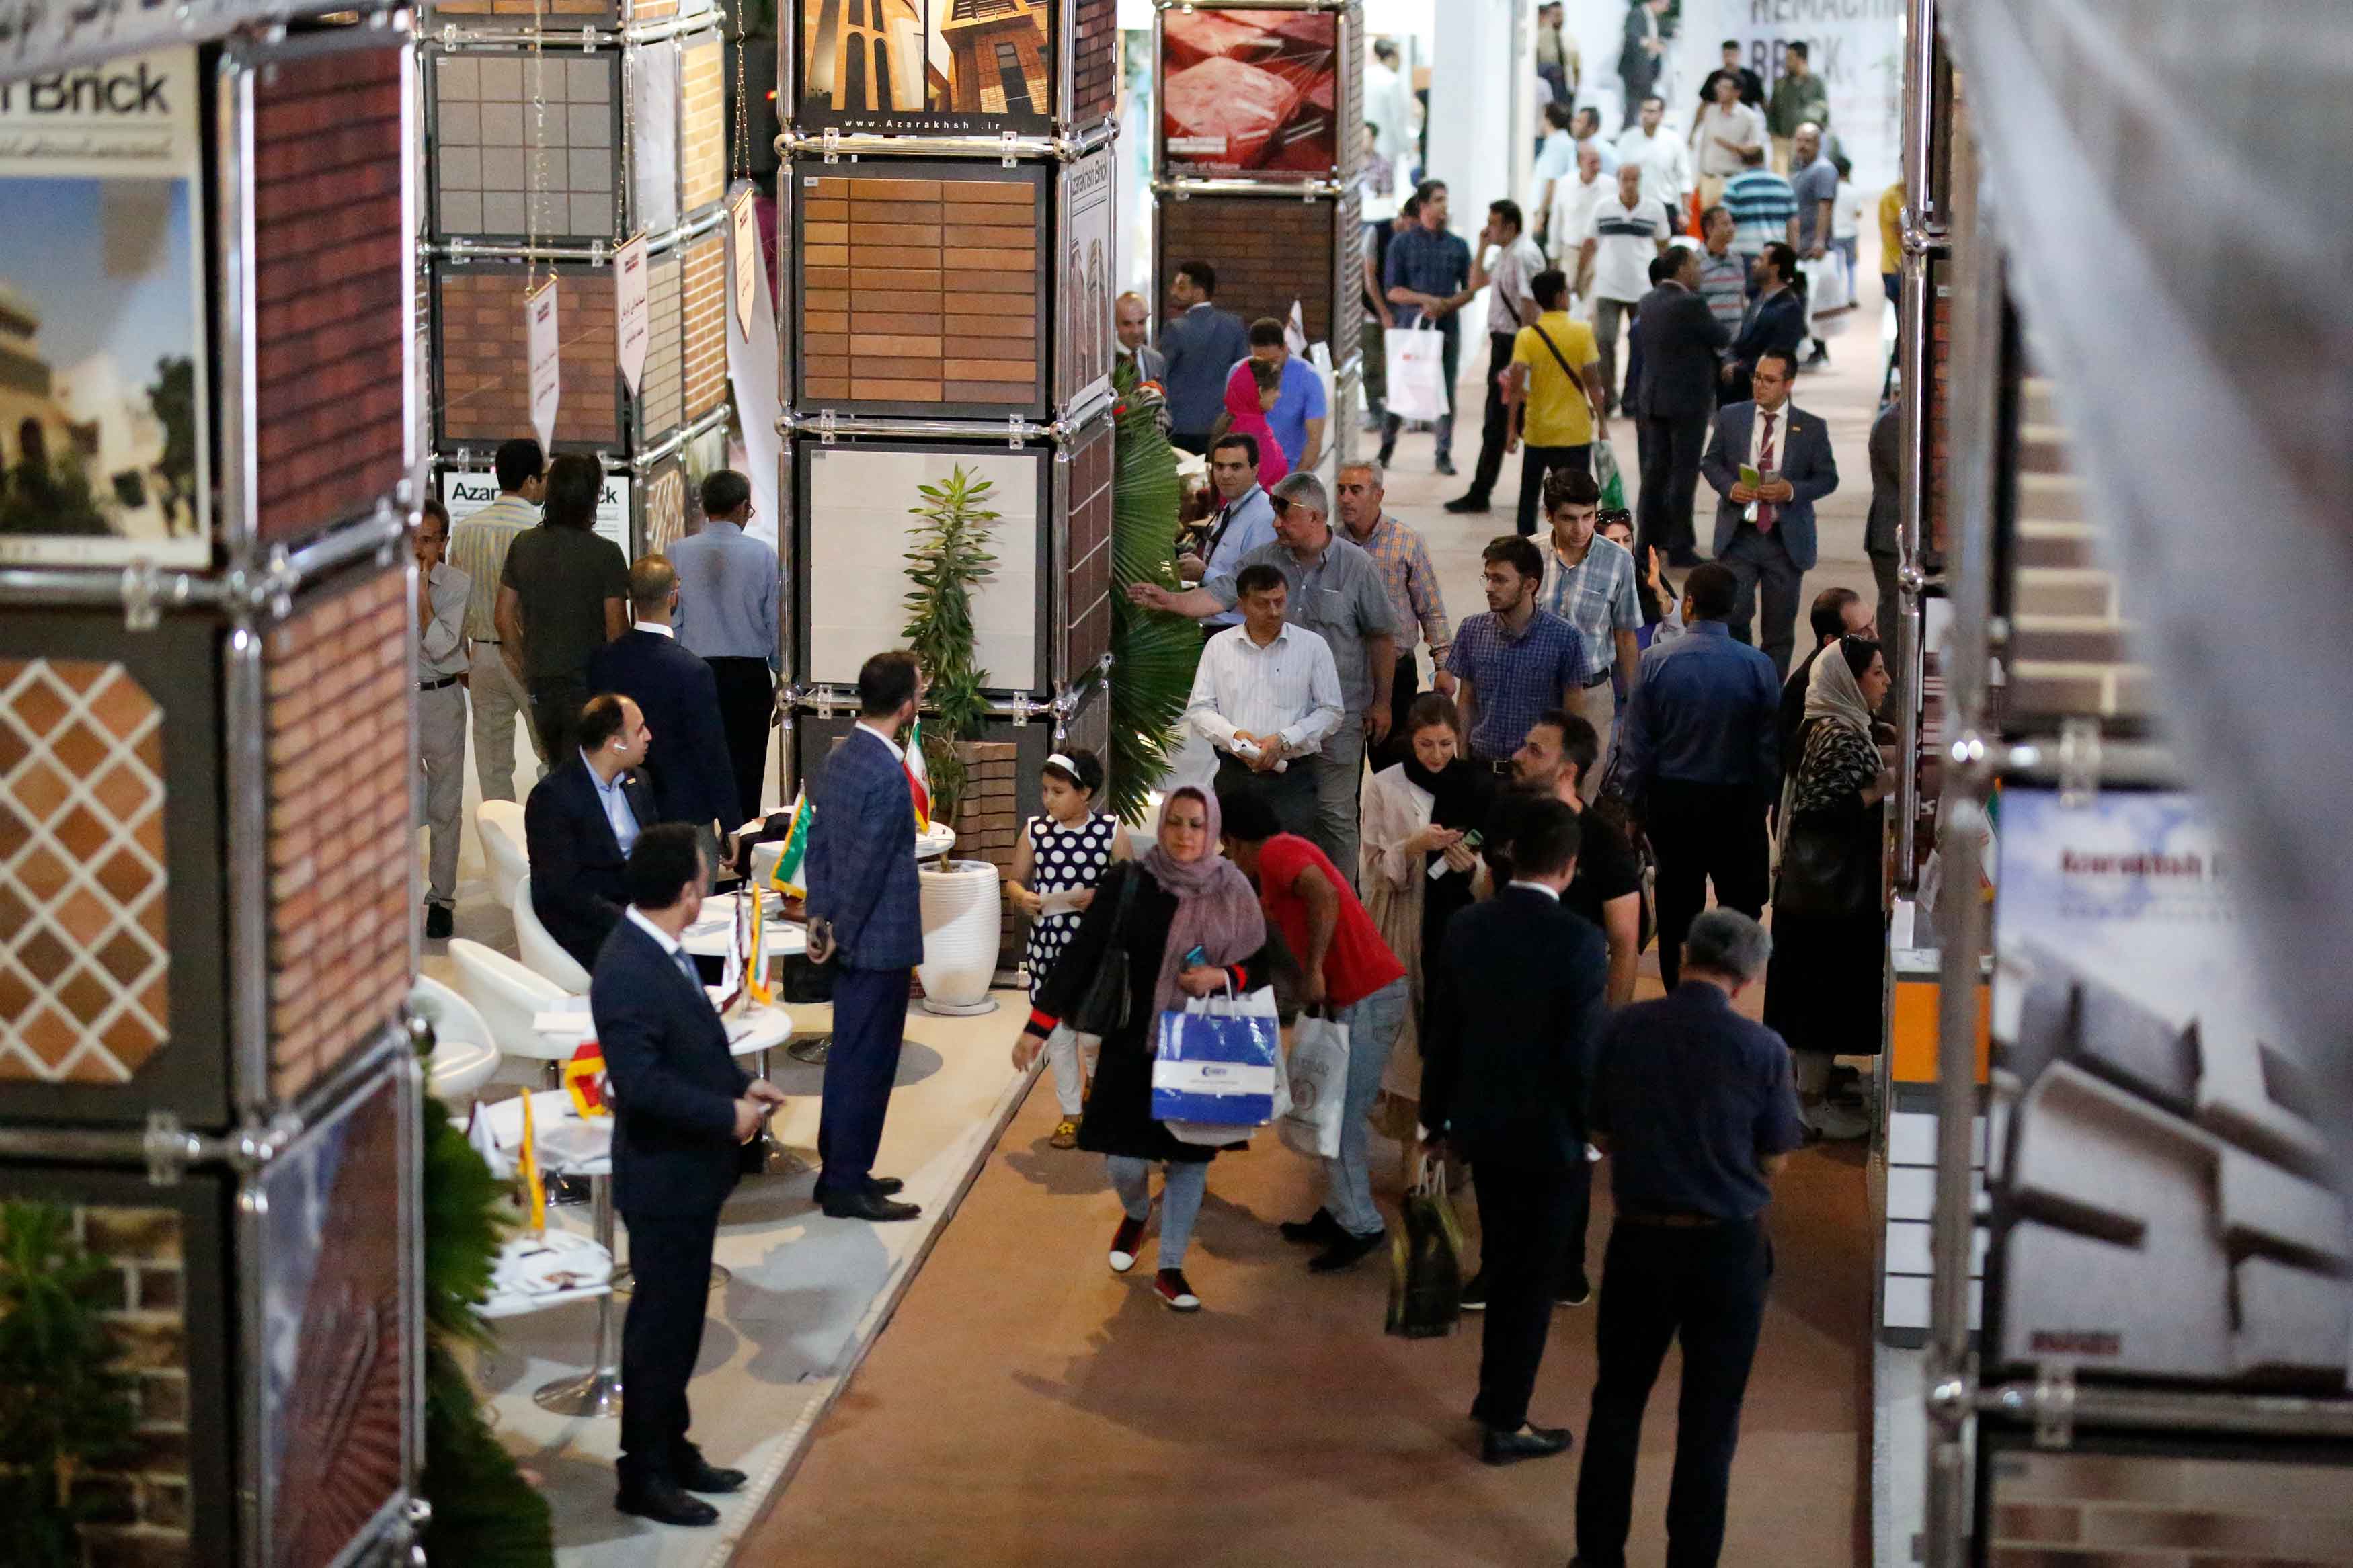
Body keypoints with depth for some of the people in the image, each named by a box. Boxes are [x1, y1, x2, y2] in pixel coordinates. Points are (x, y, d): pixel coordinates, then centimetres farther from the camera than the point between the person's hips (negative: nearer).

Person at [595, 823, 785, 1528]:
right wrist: (727, 1116, -21)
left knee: (679, 1319, 19)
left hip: (690, 1174, 10)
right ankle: (644, 1477, 11)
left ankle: (671, 1450, 32)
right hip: (663, 1179, -10)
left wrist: (742, 1085, 5)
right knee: (660, 1324, 1)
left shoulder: (660, 953, 5)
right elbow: (641, 1083, -30)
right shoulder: (626, 972, -25)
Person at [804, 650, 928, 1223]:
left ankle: (839, 1171, 27)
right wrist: (841, 934, -10)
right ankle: (847, 1187, 5)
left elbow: (818, 843, 11)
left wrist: (821, 917, 11)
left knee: (849, 1058, 17)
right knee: (867, 1065, -1)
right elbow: (867, 867, -21)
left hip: (853, 940, 9)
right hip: (879, 940, -9)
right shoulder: (887, 775, -23)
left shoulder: (839, 758, 7)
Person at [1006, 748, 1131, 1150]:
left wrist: (1100, 896, -20)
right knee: (1059, 1033, 9)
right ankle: (1071, 1113, 22)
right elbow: (1014, 879, 10)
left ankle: (1094, 1082, 35)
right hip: (1048, 946, 3)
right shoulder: (1035, 831, 1)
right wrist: (1022, 896, -13)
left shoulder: (1111, 831, -7)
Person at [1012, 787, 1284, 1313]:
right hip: (1133, 1044, -1)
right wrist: (1039, 1024, -9)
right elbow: (1082, 955, -6)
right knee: (1126, 1160, -1)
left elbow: (1263, 965, 7)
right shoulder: (1128, 883, -9)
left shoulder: (1232, 892, -3)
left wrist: (1222, 978, -15)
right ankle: (1136, 1215, 35)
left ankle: (1169, 1270, 20)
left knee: (1190, 1157, 5)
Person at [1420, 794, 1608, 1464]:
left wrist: (1438, 1119, 15)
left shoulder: (1465, 928, -4)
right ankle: (1504, 1424, 15)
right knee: (1533, 1281, 8)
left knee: (1503, 1270, 23)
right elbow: (1583, 1054, -19)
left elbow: (1440, 1035, 3)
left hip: (1484, 1128, 5)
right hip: (1552, 1136, -5)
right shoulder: (1579, 943, -20)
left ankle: (1496, 1399, 36)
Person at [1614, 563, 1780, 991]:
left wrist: (1636, 804, 6)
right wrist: (1760, 803, 7)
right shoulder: (1758, 666, -10)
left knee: (1677, 908, 12)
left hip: (1671, 802, 1)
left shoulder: (1656, 661, -9)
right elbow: (1769, 748, -6)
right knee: (1740, 907, 12)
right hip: (1738, 804, -1)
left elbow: (1634, 745, -5)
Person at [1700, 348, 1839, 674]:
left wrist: (1792, 490, -15)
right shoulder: (1731, 418, 4)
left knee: (1780, 629, 6)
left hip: (1787, 540, 0)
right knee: (1733, 614, -11)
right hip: (1738, 537, 0)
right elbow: (1710, 462, 10)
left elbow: (1828, 478, 3)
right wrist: (1730, 486, -11)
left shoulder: (1811, 428, 1)